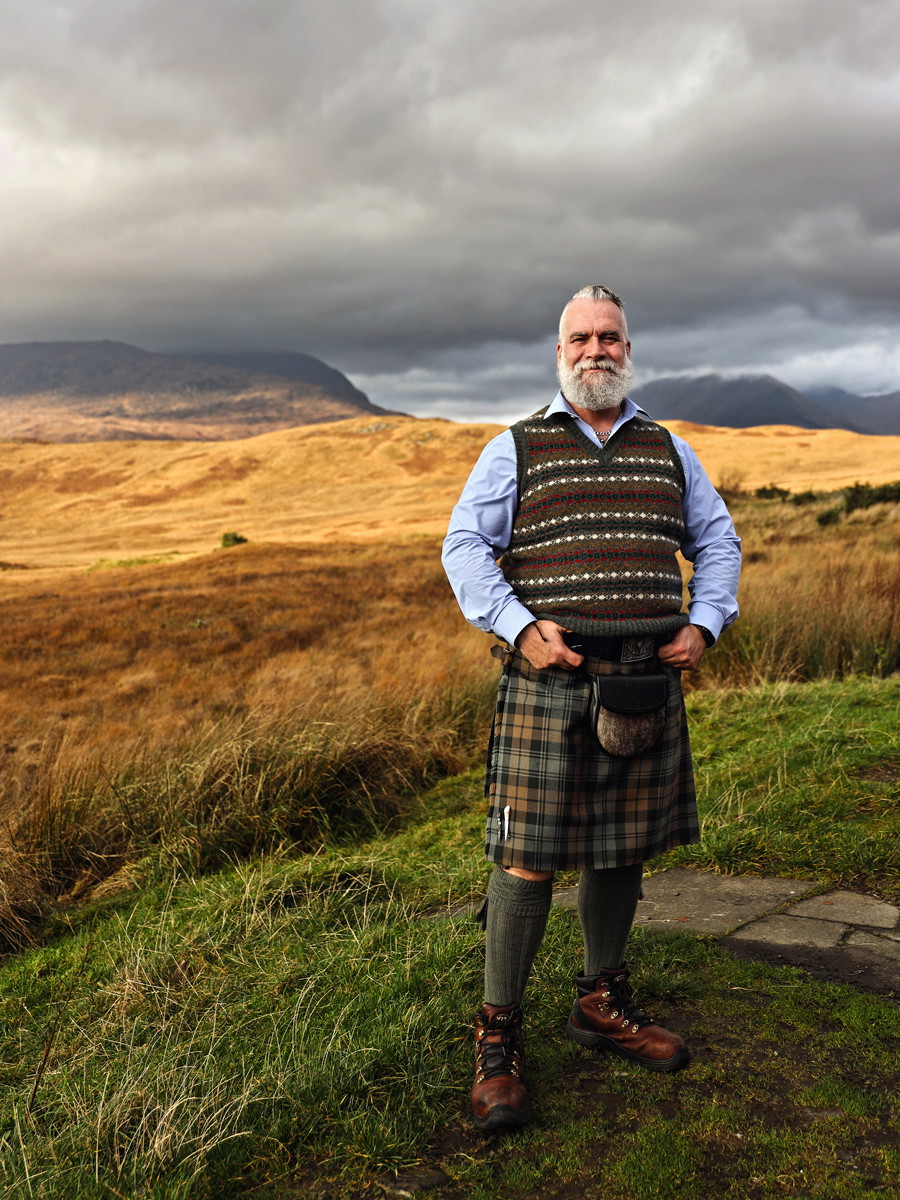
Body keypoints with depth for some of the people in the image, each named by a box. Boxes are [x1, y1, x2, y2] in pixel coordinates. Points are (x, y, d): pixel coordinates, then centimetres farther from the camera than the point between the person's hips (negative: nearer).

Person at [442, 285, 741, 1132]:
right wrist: (518, 627, -13)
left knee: (621, 850, 13)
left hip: (646, 680, 4)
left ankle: (602, 1004, 32)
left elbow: (717, 541, 21)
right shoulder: (515, 449, 5)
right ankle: (497, 1039, 8)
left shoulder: (669, 452, 15)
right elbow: (465, 545, 0)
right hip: (548, 677, -3)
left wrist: (704, 624, 5)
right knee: (527, 859, -5)